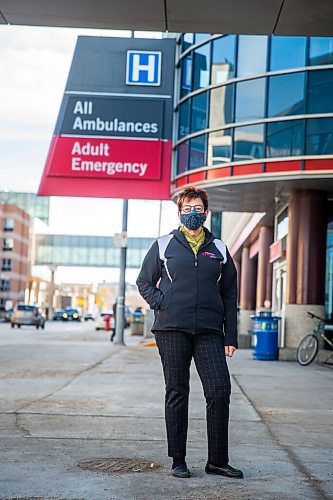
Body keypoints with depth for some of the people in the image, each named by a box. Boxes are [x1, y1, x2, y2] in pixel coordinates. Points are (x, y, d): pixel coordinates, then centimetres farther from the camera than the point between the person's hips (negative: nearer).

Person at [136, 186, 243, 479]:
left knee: (220, 391, -6)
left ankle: (217, 461, 5)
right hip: (172, 329, -1)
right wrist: (161, 305, -3)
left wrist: (231, 336, 6)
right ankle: (178, 461, 12)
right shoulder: (164, 245, 8)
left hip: (209, 331, 1)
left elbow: (229, 294, 13)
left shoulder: (219, 249, 13)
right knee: (177, 394, 4)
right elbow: (144, 282, 15)